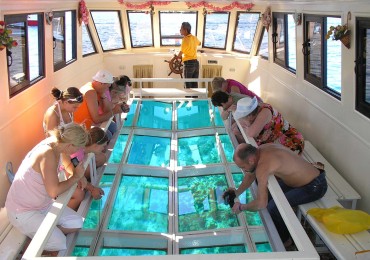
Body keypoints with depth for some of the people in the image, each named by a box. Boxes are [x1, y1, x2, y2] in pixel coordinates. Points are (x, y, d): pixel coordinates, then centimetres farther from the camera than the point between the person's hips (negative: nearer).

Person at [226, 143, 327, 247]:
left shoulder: (263, 166, -32)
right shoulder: (260, 150, -5)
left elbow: (261, 204, -31)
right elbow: (250, 175, 14)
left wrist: (241, 207, -15)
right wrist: (237, 192, 9)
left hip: (314, 187, -10)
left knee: (273, 207, -15)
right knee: (268, 192, 14)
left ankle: (284, 240, 10)